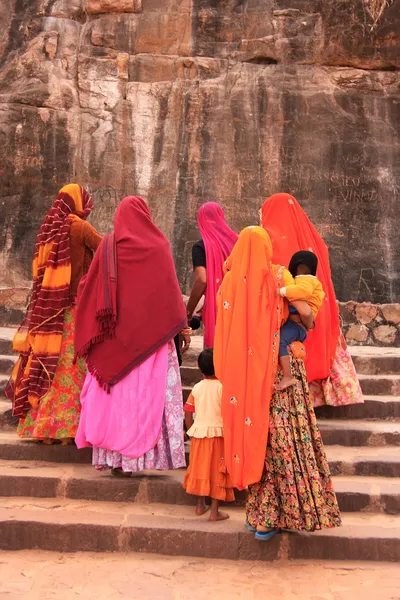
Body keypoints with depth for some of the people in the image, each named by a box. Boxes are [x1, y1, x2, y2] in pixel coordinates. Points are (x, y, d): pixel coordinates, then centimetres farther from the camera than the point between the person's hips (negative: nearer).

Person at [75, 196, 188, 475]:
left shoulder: (108, 245, 3)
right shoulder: (158, 245, -1)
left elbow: (90, 289, 6)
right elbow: (170, 290, -1)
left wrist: (92, 333, 15)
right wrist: (181, 327, 5)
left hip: (115, 336, 2)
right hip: (150, 334, -2)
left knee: (116, 389, 7)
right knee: (147, 391, 3)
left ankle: (115, 456, 11)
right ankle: (137, 454, 3)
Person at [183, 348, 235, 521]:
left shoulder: (197, 388, 1)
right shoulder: (222, 387, -11)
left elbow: (187, 414, 4)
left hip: (198, 432, 4)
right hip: (217, 433, -4)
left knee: (200, 468, 16)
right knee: (217, 471, 4)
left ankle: (200, 505, 28)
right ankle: (214, 511, 8)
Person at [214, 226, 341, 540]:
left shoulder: (230, 282, 4)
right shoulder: (277, 275, -5)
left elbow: (227, 329, 9)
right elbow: (305, 312, -11)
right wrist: (308, 324, 9)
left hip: (243, 370, 4)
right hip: (279, 368, -3)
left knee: (254, 430, 10)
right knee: (284, 438, 3)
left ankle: (260, 514, 17)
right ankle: (282, 513, 7)